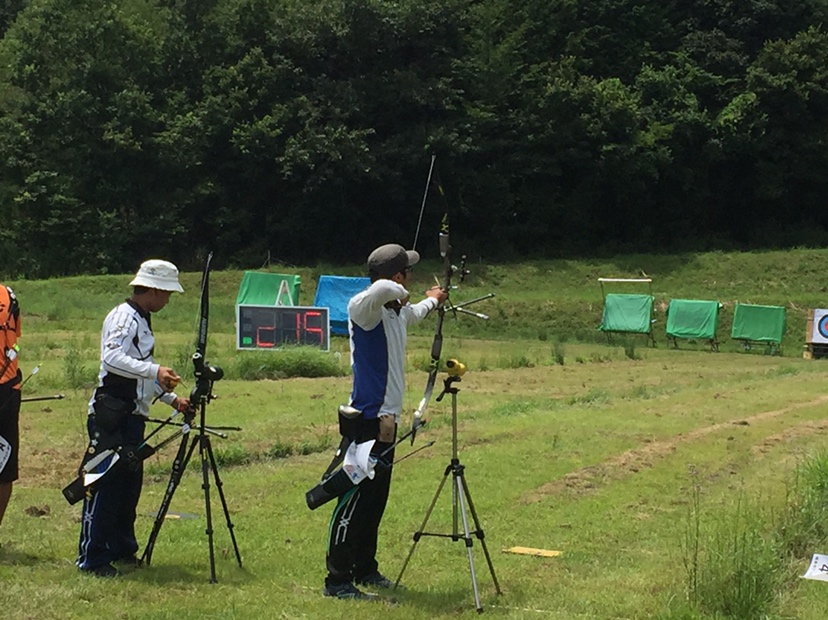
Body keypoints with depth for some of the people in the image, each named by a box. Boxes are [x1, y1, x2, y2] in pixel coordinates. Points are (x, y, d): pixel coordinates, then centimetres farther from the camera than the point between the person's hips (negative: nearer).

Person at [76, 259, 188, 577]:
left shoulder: (142, 321, 19)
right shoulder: (123, 317, -11)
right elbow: (112, 358, -28)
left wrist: (172, 398, 20)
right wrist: (155, 370, -35)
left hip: (132, 416, 10)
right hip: (111, 416, -10)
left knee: (130, 484, 14)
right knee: (105, 485, -8)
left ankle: (121, 550, 23)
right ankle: (92, 558, -5)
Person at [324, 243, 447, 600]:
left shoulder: (396, 312, 13)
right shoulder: (364, 308, -16)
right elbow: (382, 289, -40)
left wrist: (432, 301, 59)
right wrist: (399, 294, -17)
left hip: (386, 420, 10)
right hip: (367, 420, -9)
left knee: (376, 500, 15)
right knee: (354, 500, -7)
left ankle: (365, 570, 25)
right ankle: (337, 580, -3)